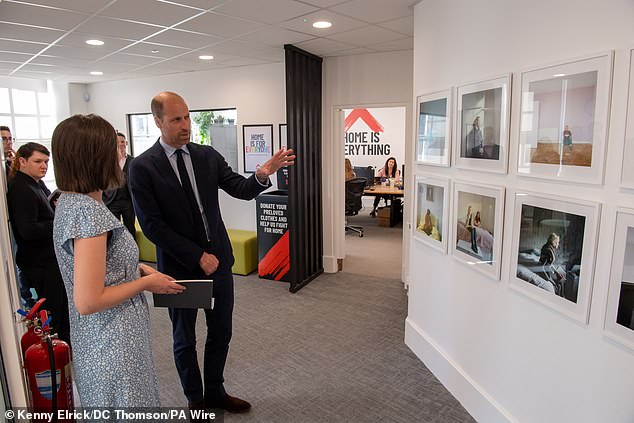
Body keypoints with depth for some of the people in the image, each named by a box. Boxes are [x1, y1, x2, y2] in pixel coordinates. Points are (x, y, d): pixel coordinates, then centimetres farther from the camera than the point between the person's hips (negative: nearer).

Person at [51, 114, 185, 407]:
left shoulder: (70, 201, 4)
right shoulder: (88, 211, -26)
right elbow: (87, 301, -27)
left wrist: (136, 268, 4)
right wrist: (146, 282, -15)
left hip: (95, 339, 10)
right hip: (113, 347, -9)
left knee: (106, 407, 25)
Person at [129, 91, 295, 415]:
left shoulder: (208, 156, 1)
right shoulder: (143, 167, -11)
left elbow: (242, 190, -4)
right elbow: (151, 225, -15)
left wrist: (263, 174, -26)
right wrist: (198, 256, -17)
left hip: (219, 260, 4)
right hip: (180, 267, -4)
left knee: (221, 333, 18)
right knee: (185, 339, 16)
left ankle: (215, 392, 41)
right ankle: (195, 399, 38)